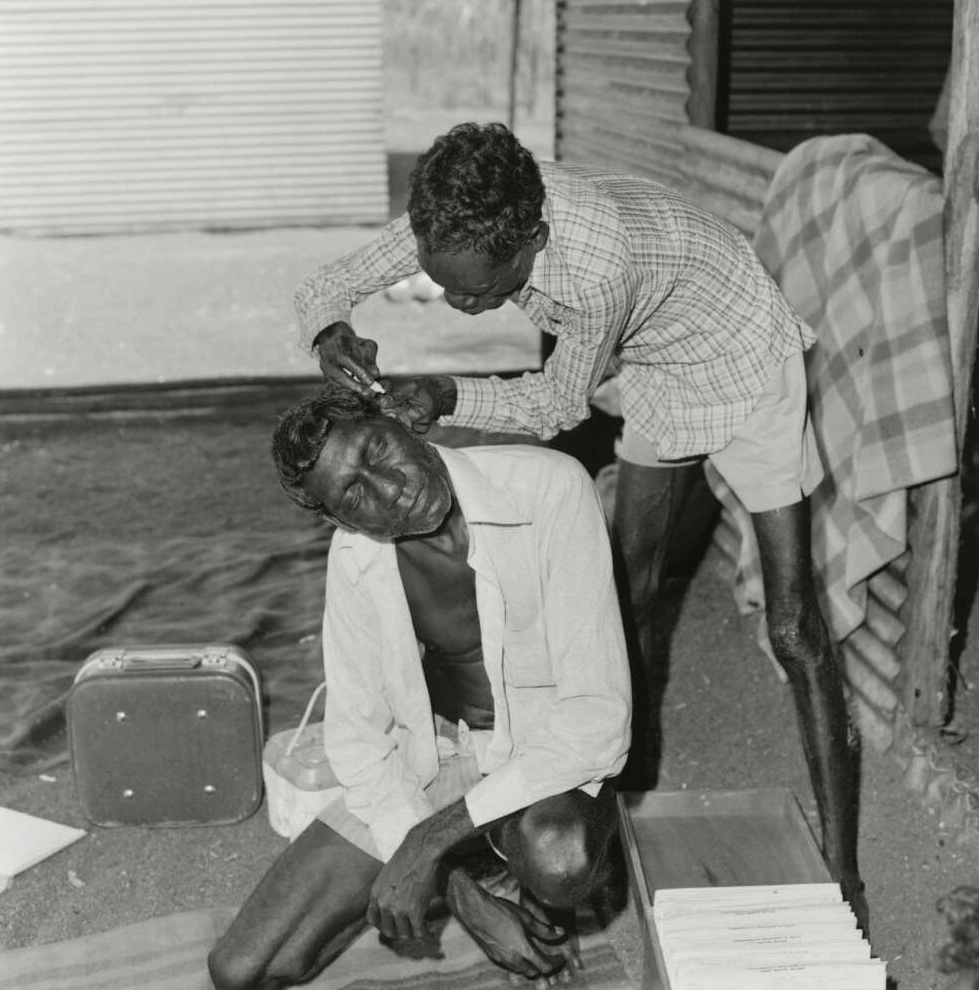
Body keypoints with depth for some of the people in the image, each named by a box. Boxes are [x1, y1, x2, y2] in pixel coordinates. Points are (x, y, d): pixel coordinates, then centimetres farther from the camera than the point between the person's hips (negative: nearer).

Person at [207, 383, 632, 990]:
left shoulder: (550, 487, -25)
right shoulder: (354, 556, -10)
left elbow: (597, 714, -28)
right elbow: (357, 735, -6)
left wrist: (429, 839, -29)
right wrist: (466, 900, -18)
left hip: (551, 752, -3)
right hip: (426, 753, 4)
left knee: (556, 857, -41)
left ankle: (546, 900, -1)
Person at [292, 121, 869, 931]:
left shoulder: (597, 264, -41)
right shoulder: (460, 216, -21)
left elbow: (560, 403, -23)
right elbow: (328, 284, -13)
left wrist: (447, 396, -34)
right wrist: (332, 331, -34)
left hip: (744, 365, -7)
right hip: (657, 375, 7)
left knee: (793, 630, -8)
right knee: (632, 597, 12)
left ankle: (843, 877, 0)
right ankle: (637, 789, 30)